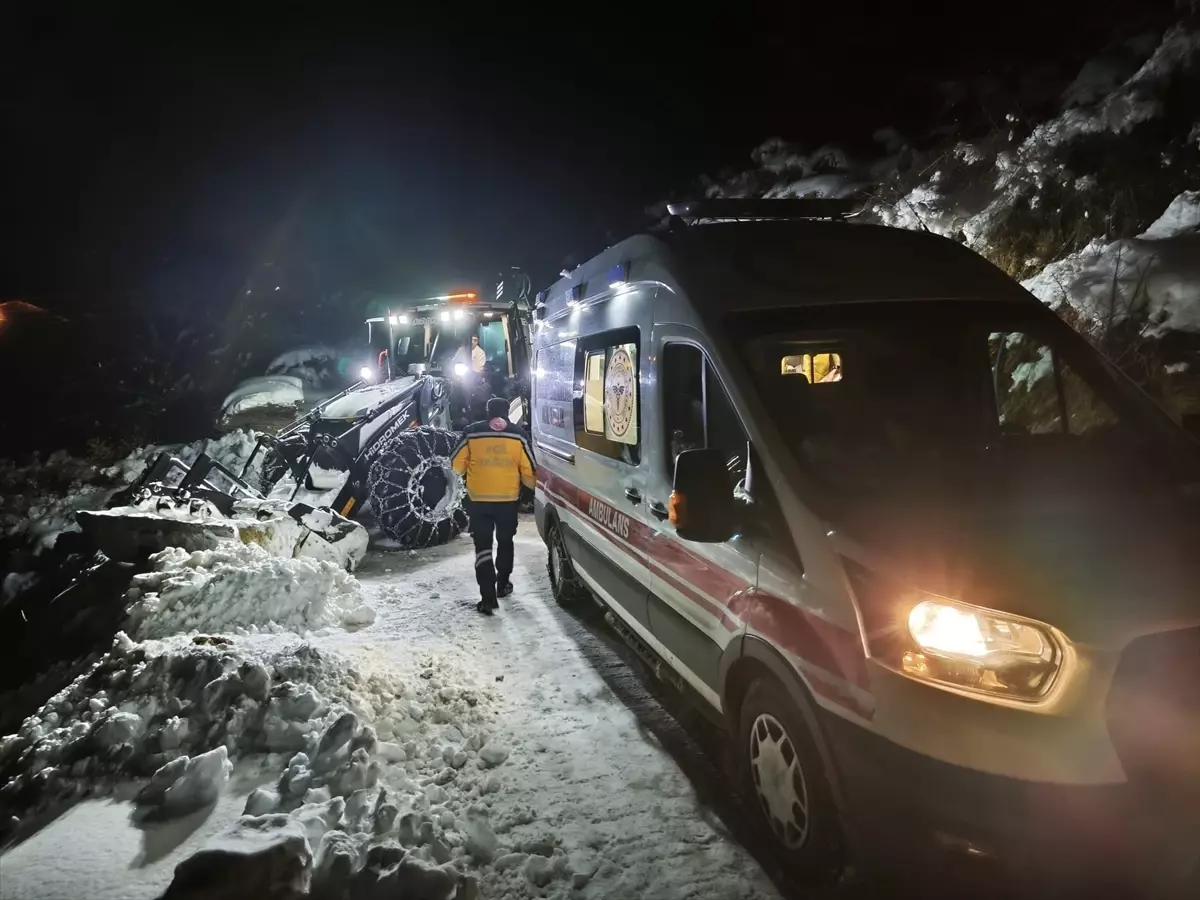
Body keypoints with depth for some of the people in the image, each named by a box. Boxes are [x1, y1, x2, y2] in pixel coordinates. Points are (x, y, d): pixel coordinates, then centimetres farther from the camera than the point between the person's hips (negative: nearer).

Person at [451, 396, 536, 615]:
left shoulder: (472, 432, -3)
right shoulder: (517, 435, -2)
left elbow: (457, 464, 2)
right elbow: (528, 470, -1)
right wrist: (533, 487, 19)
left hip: (478, 499, -1)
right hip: (508, 499, 1)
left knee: (483, 546, 3)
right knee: (505, 542, 22)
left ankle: (488, 596, -7)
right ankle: (502, 584, 34)